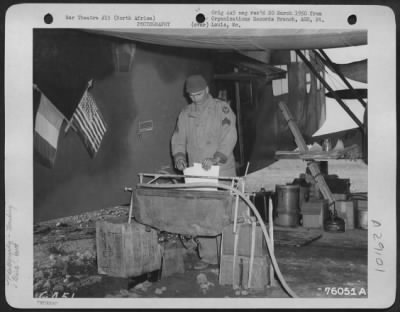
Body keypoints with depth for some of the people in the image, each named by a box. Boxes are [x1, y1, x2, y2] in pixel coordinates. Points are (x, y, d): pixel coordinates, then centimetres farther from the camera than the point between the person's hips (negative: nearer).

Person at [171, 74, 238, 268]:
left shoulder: (222, 109, -4)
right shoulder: (186, 114, 11)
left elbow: (229, 137, -14)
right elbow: (178, 139, 10)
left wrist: (216, 158, -27)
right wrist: (179, 157, -10)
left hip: (221, 171, -4)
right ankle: (207, 257, 14)